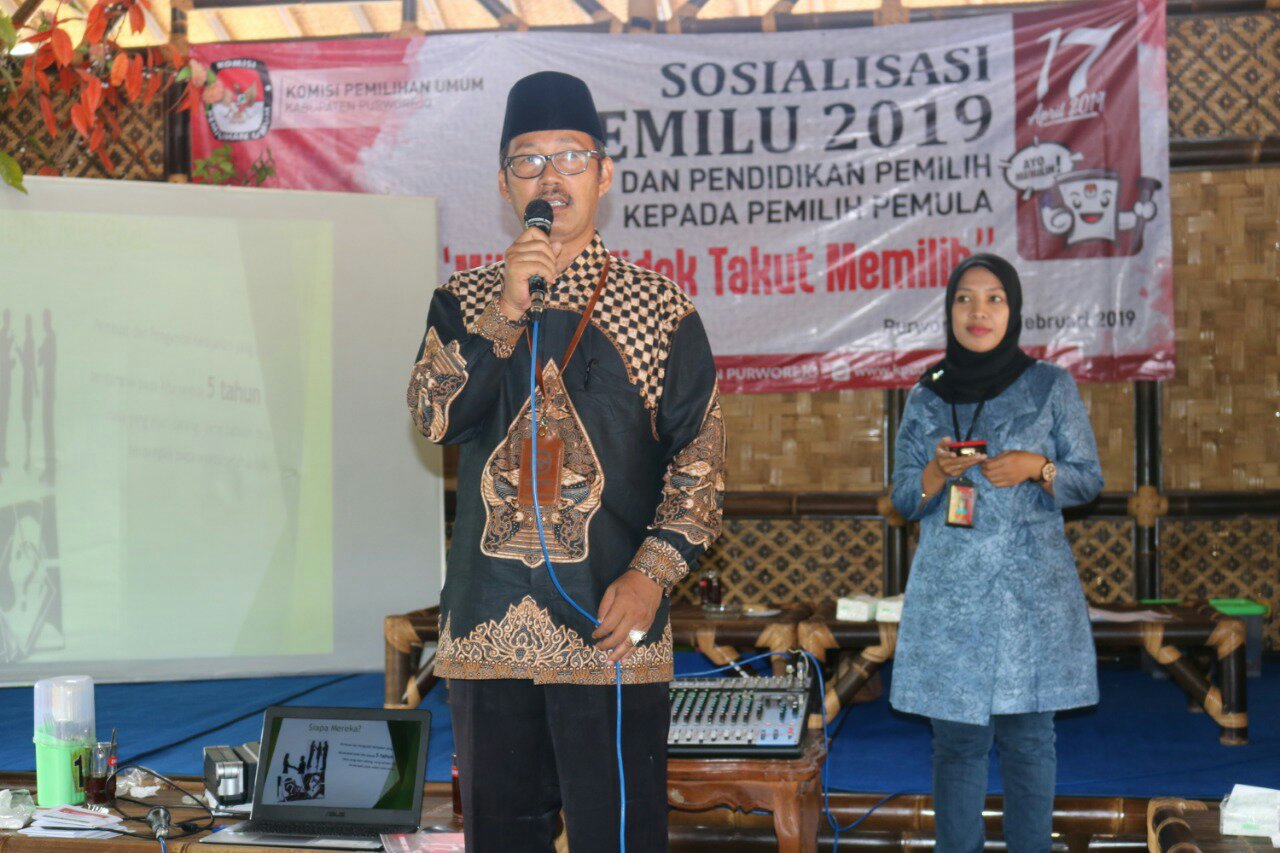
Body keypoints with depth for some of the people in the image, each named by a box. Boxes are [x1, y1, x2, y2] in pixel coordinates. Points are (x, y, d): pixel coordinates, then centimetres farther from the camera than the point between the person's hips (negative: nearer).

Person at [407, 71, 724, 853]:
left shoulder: (658, 307, 3)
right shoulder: (466, 301, 11)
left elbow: (700, 452, 0)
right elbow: (434, 415, -5)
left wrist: (652, 573, -11)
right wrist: (505, 310, -16)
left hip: (611, 627, -3)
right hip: (488, 628, 3)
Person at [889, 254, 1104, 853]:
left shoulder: (1051, 387, 3)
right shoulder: (926, 398, 8)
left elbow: (1090, 481, 5)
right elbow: (904, 500, 9)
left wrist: (1037, 467, -14)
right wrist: (938, 470, -11)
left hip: (1032, 594, -1)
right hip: (951, 596, 1)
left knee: (1027, 737, 1)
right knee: (958, 739, 2)